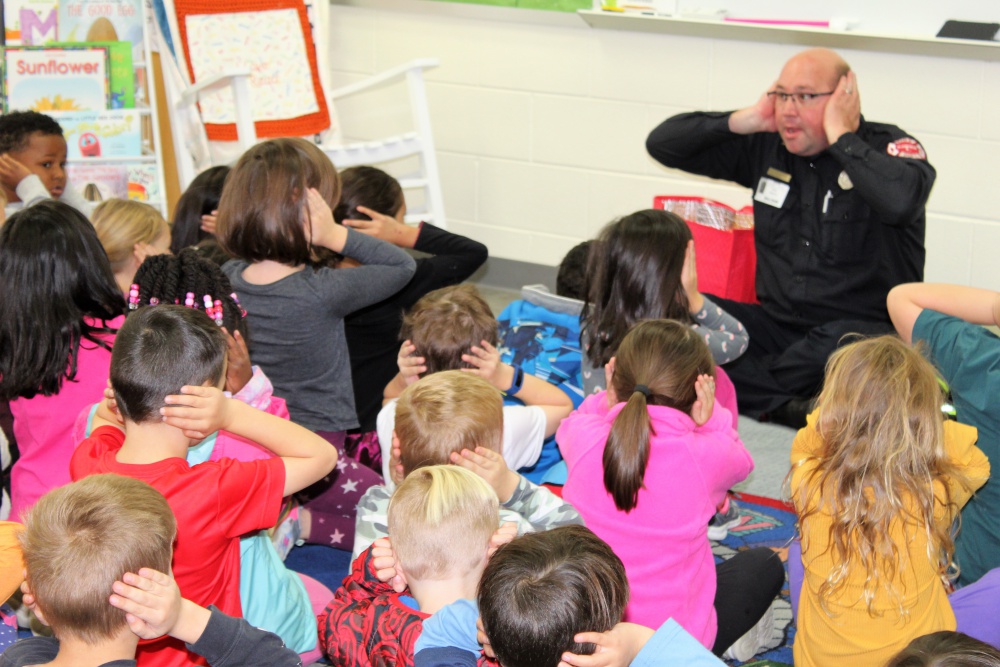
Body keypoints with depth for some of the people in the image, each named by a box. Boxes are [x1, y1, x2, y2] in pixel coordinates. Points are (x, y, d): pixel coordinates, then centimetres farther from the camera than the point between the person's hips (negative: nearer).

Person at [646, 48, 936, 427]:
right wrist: (744, 121, -3)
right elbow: (662, 144, 9)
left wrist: (840, 135, -19)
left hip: (863, 327, -4)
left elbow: (900, 201, -32)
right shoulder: (766, 147, 8)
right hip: (777, 324, 5)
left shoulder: (888, 147, -6)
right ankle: (791, 407, -25)